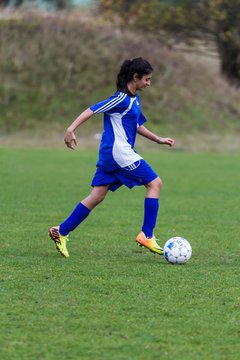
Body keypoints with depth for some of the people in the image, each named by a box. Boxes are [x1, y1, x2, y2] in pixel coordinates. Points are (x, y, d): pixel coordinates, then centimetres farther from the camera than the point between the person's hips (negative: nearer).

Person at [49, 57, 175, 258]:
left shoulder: (134, 99, 16)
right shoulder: (122, 99, -13)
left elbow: (137, 126, 30)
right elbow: (92, 110, -17)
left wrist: (158, 139, 28)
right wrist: (72, 129, -25)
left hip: (111, 155, 10)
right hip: (119, 152, -10)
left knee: (97, 196, 8)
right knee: (155, 183, -6)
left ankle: (61, 232, 10)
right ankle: (146, 235, -7)